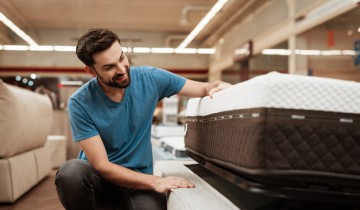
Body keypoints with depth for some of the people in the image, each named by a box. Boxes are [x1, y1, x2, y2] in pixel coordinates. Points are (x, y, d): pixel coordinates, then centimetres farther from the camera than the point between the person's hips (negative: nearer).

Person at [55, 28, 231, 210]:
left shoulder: (149, 78, -8)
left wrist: (218, 88, -23)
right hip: (98, 177, -2)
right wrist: (155, 181, -24)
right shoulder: (80, 103, -15)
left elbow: (203, 89, 0)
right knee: (71, 172, -34)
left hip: (138, 181, 2)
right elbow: (102, 166, -17)